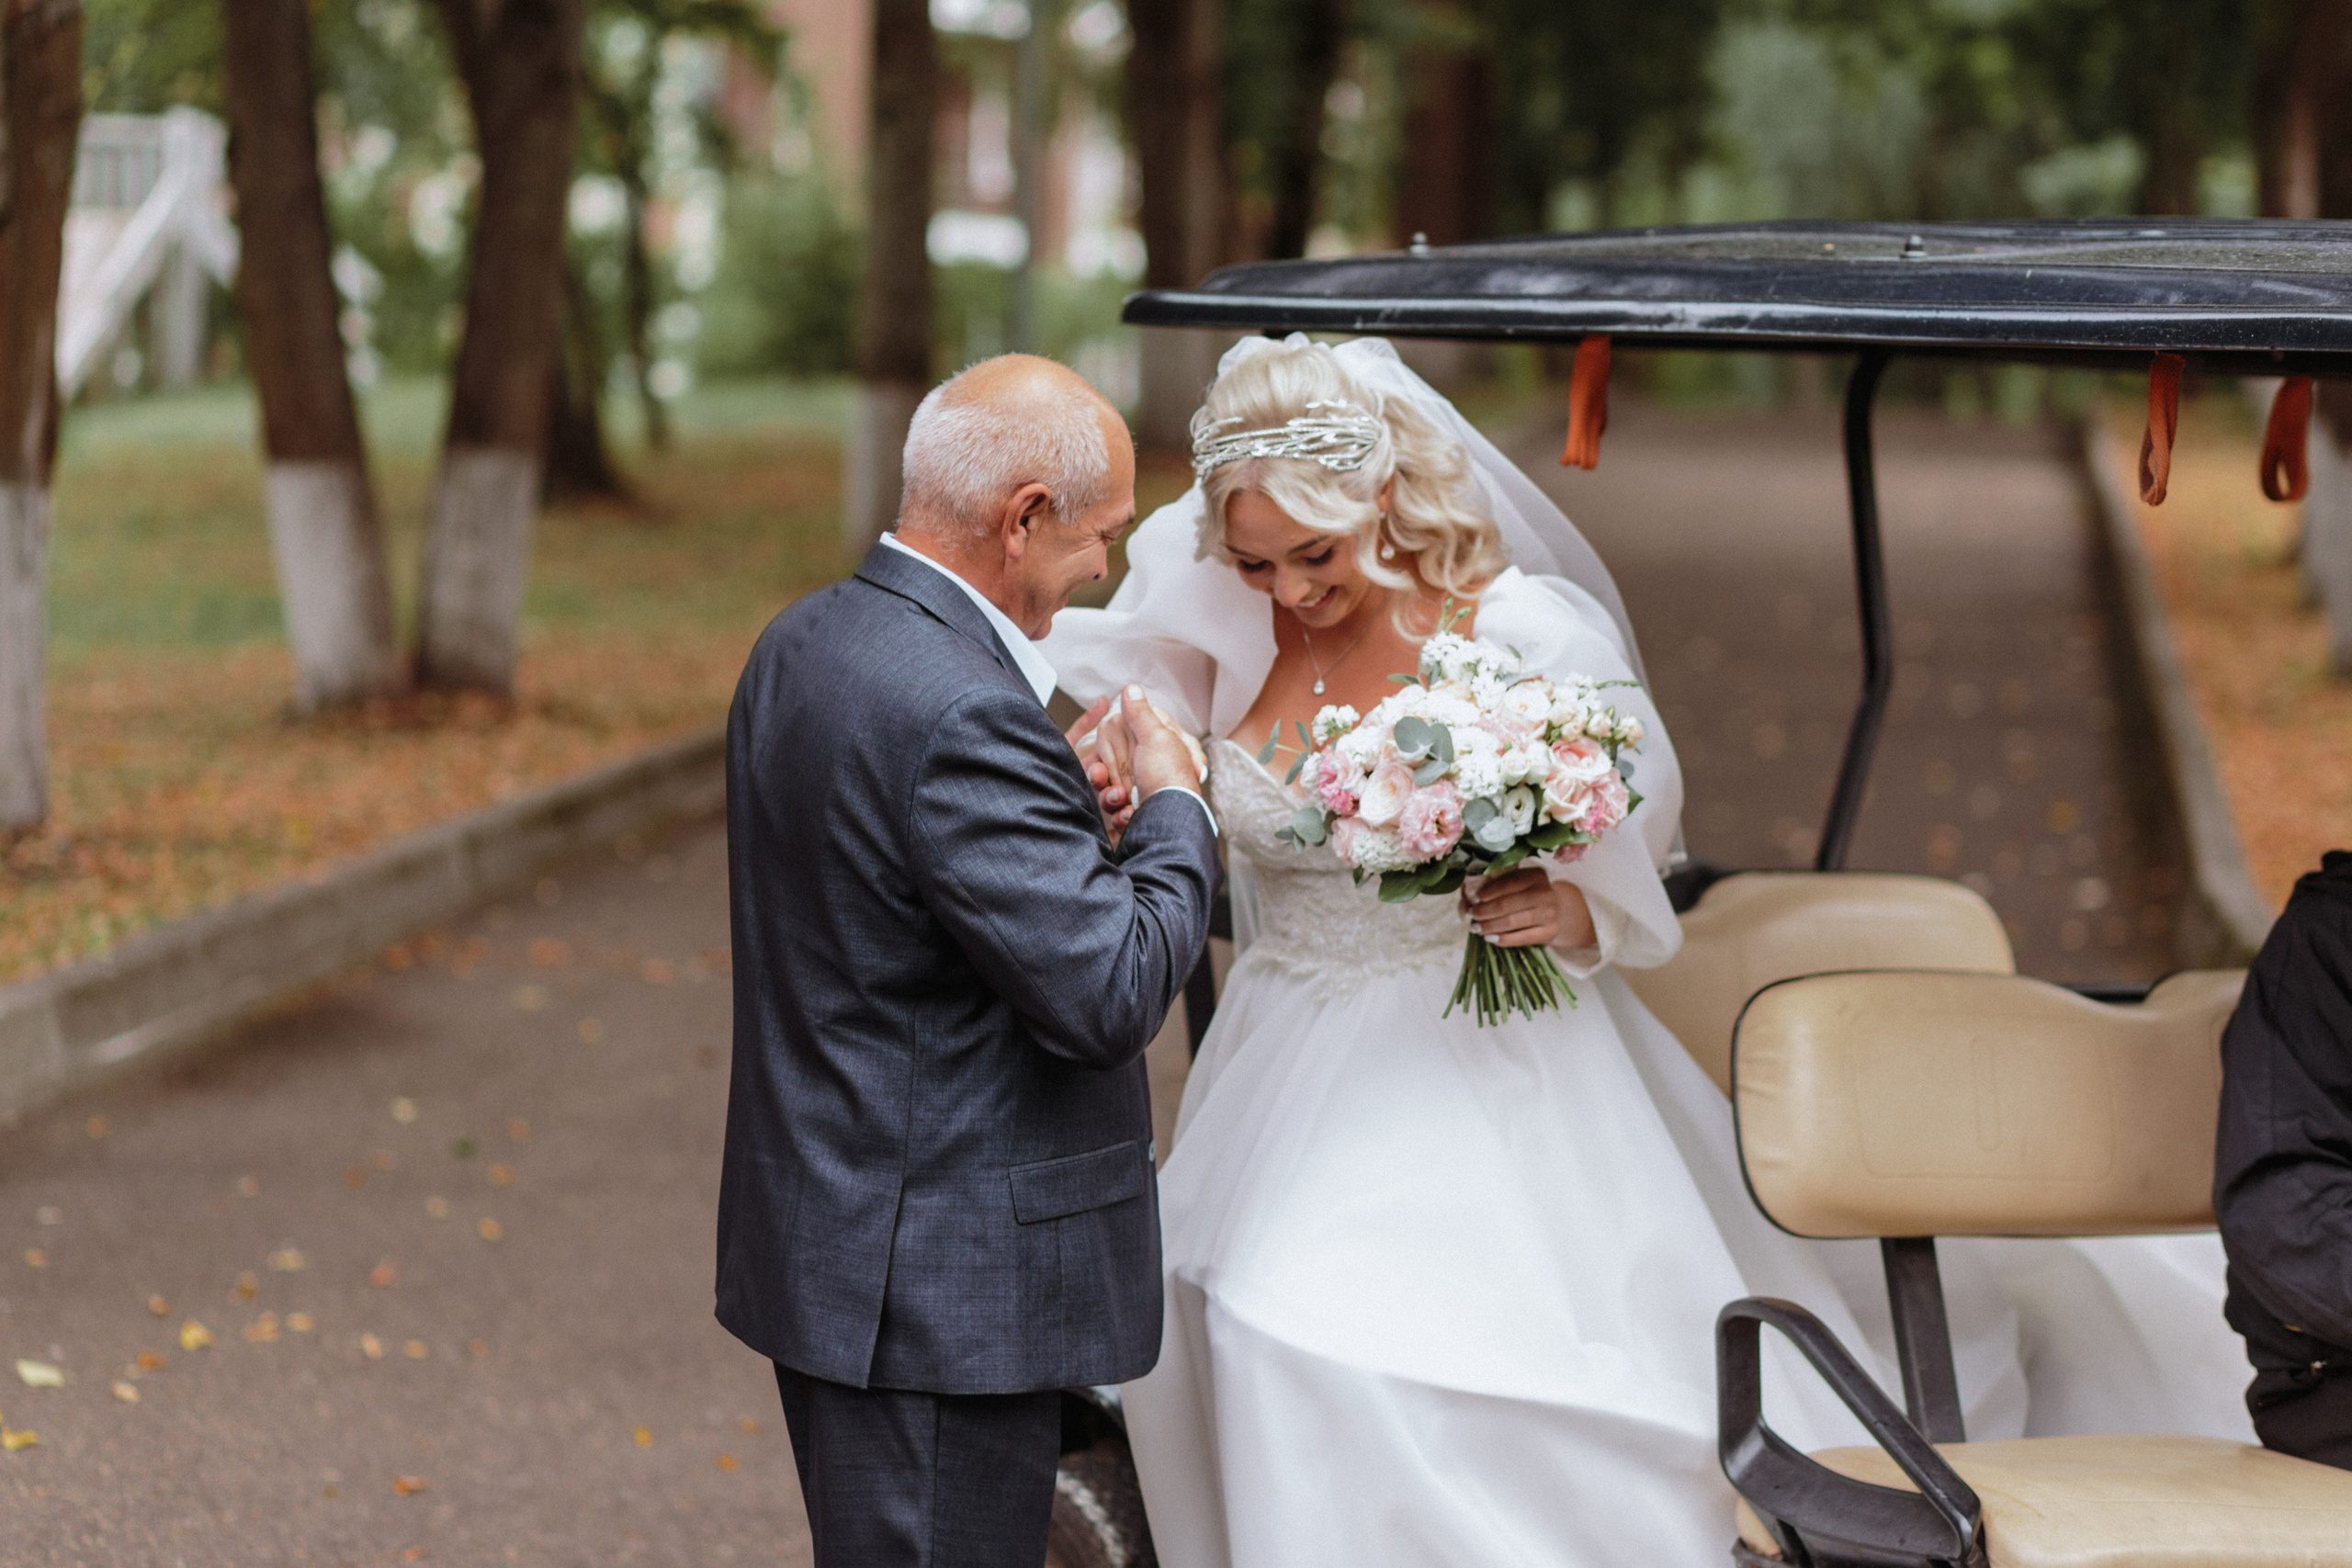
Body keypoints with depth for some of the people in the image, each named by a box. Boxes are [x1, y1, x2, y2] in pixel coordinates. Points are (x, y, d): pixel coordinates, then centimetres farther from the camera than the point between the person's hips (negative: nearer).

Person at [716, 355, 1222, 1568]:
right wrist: (1173, 810, -6)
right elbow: (1108, 994, -22)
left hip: (827, 1237, 10)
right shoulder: (960, 712, -23)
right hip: (944, 1287, -10)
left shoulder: (802, 646, 7)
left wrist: (1075, 812, 8)